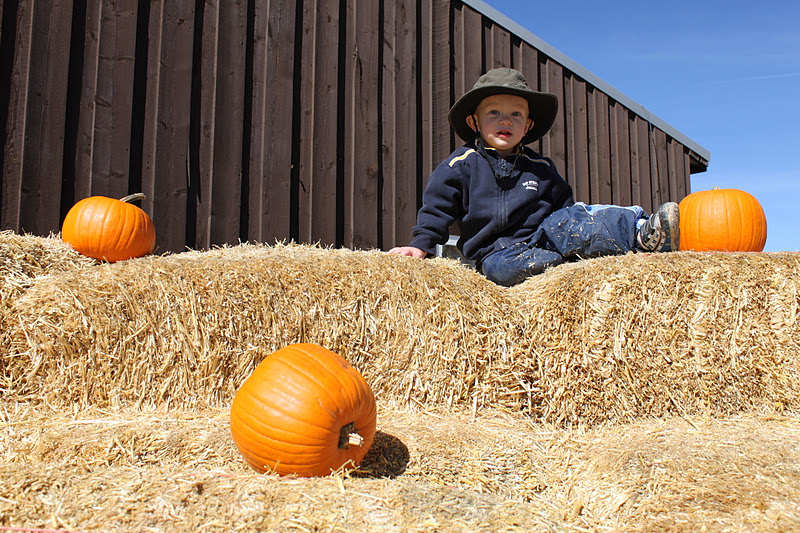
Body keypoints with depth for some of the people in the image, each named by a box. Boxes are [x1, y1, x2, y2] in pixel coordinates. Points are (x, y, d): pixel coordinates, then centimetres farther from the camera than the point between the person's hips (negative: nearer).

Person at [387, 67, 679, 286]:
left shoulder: (540, 166, 15)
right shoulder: (462, 163, 4)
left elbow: (564, 203, 23)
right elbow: (437, 206, 4)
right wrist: (422, 244, -5)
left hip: (542, 236, 3)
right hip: (497, 251, -3)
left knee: (565, 222, -27)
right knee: (501, 268, -38)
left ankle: (640, 233, -35)